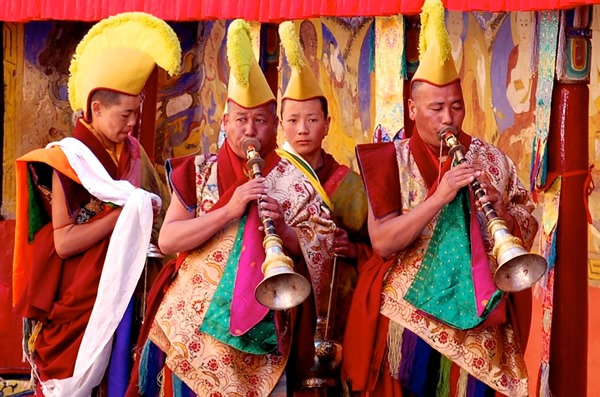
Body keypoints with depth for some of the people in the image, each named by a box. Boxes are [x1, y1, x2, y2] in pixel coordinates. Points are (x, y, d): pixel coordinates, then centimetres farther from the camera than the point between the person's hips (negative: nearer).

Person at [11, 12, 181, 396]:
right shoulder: (67, 160, -9)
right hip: (77, 299, -5)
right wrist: (125, 212, -18)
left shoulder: (134, 153, 7)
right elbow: (63, 242, -16)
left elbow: (158, 212, 14)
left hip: (122, 292, 5)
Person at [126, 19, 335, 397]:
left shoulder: (294, 180, 3)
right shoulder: (199, 172, 4)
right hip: (192, 320, 0)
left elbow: (321, 252, 0)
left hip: (262, 326, 0)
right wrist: (230, 209, -17)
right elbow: (167, 240, -7)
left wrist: (284, 230, -19)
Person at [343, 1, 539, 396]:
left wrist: (495, 203, -18)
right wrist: (439, 196, -23)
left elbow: (528, 232, 1)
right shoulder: (392, 160, -3)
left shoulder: (491, 159, 3)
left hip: (476, 317, 2)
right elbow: (382, 242, -14)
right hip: (407, 315, -1)